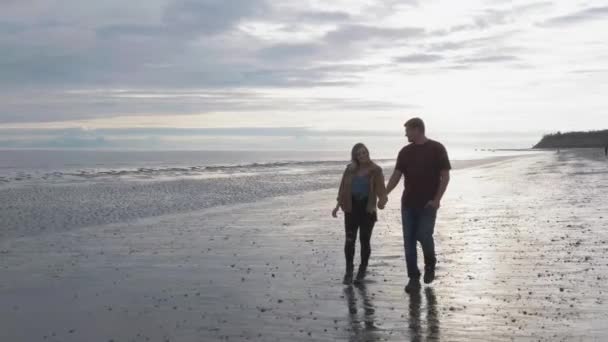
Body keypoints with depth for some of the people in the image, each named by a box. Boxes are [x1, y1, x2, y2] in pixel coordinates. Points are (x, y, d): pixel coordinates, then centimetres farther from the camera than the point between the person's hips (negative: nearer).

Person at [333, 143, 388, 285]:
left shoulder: (376, 170, -4)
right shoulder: (350, 169, 5)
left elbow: (380, 189, -12)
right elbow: (343, 188, 9)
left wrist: (382, 200, -33)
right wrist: (338, 205, 4)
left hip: (367, 208, -2)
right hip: (351, 207, 2)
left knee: (364, 240, 4)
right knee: (350, 240, 0)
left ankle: (362, 271, 18)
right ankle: (349, 270, 11)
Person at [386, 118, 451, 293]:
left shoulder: (437, 149, -4)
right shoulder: (405, 152, 9)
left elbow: (445, 176, -5)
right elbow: (396, 175, 6)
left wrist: (437, 199, -14)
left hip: (428, 204, -4)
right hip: (408, 203, 4)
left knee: (424, 236, -11)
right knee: (409, 241, 1)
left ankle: (430, 265, 20)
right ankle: (413, 278, 9)